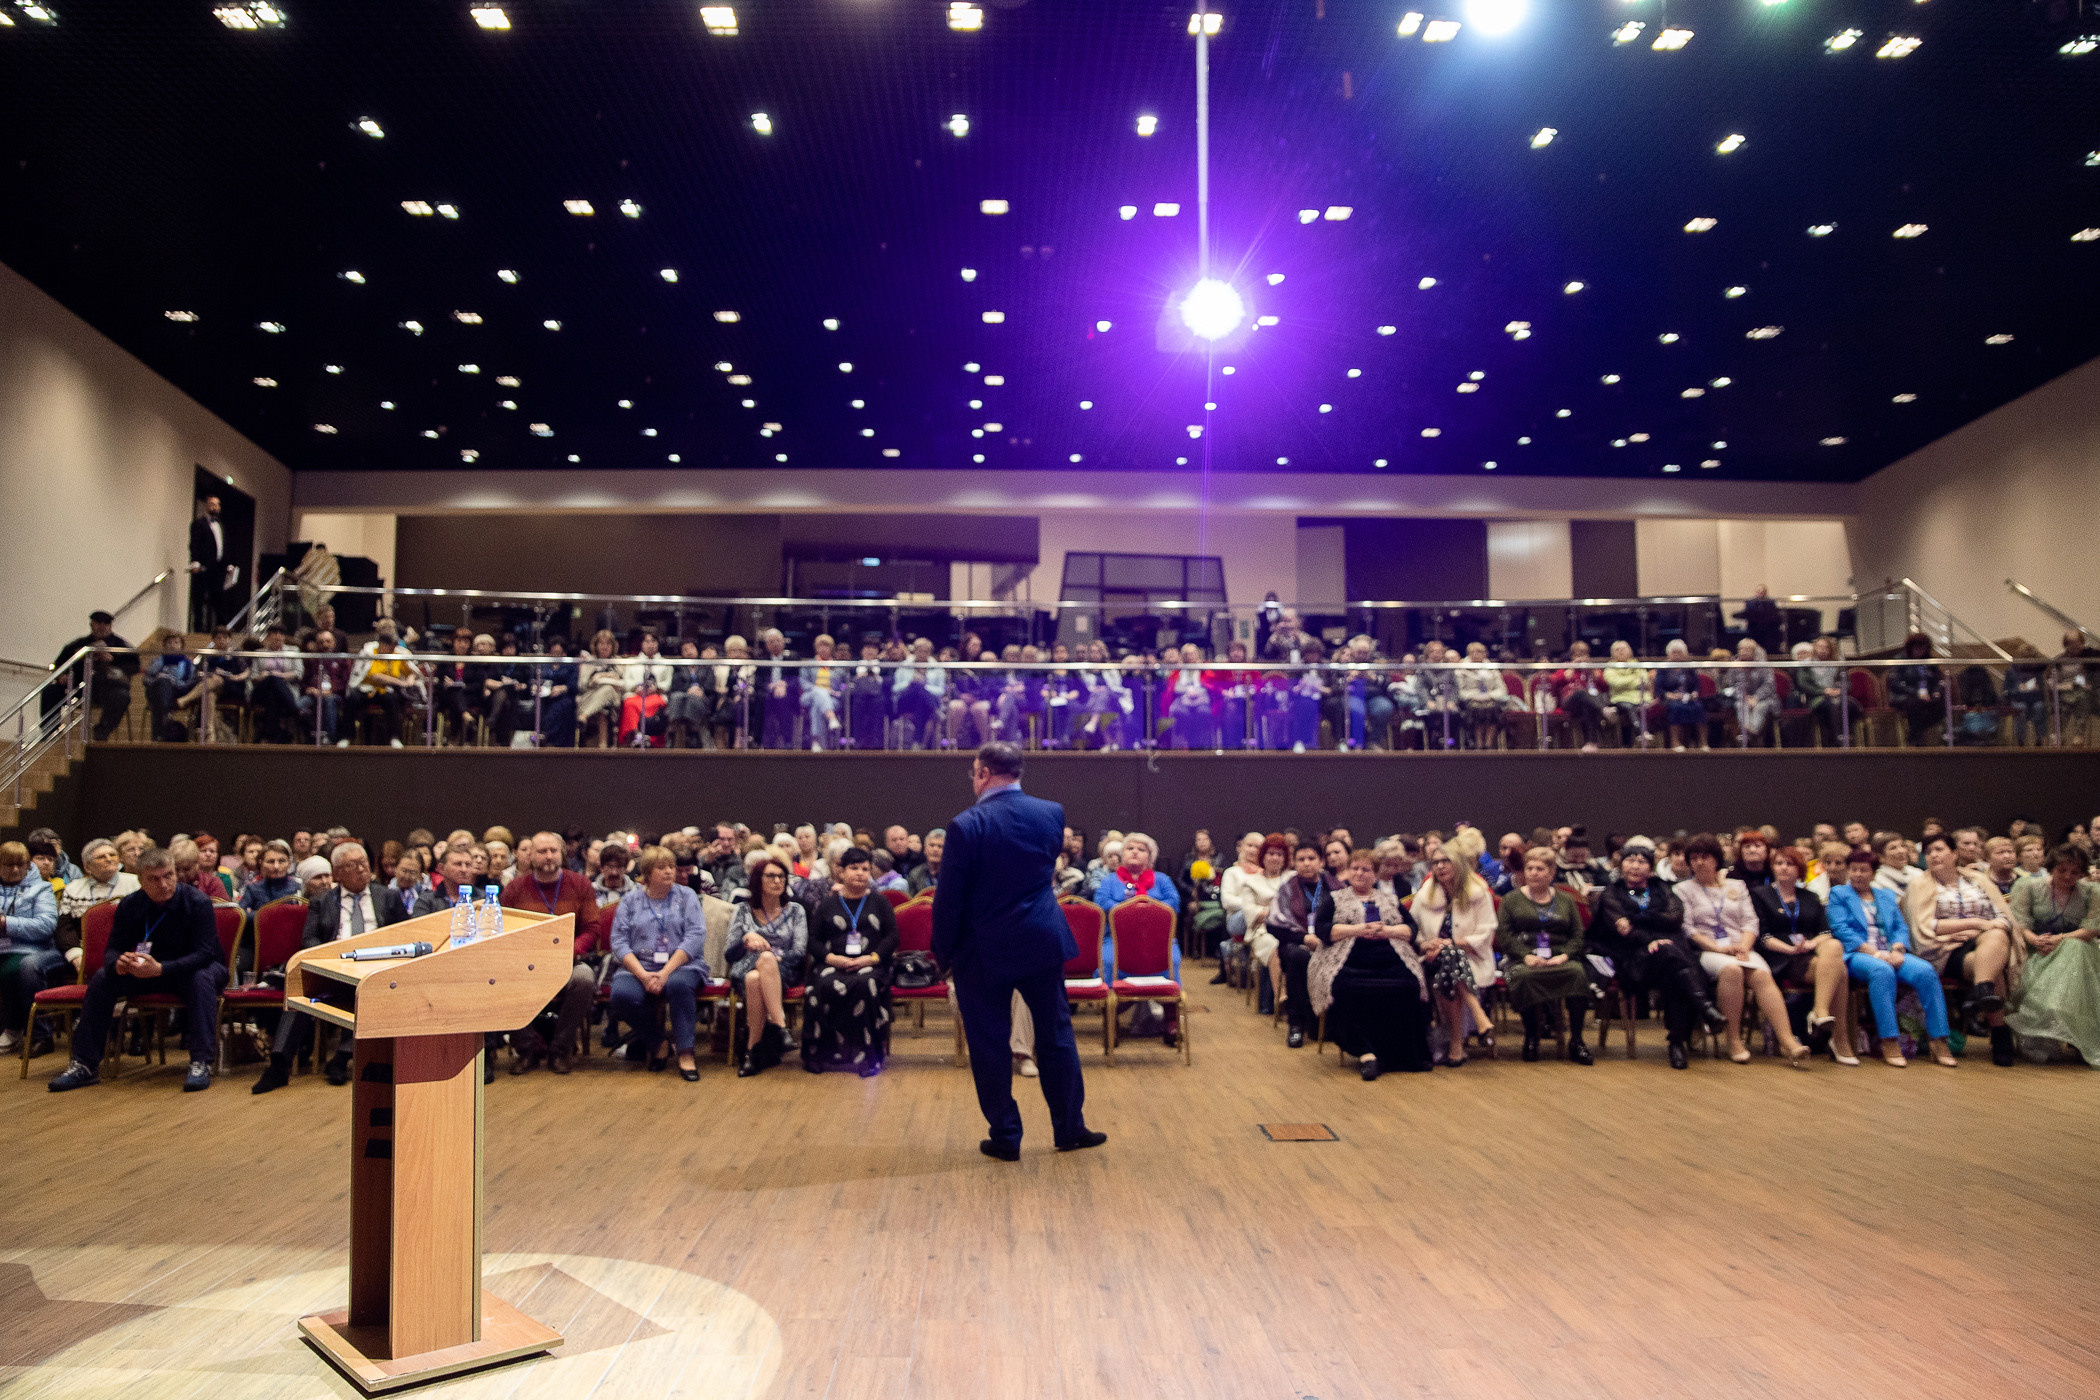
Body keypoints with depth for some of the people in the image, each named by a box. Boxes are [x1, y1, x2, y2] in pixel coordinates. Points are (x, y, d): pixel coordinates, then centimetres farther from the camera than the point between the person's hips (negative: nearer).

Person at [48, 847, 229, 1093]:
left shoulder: (197, 902, -21)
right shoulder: (130, 905, -6)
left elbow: (204, 953, -28)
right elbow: (112, 949, -6)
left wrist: (160, 969, -43)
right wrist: (118, 963, -32)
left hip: (192, 969, -5)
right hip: (150, 970, 5)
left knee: (201, 979, -37)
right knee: (102, 978, -15)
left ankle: (201, 1063, -37)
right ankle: (85, 1065, -7)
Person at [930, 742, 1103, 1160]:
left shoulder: (966, 826, -16)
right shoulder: (1052, 813, -3)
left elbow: (948, 899, -12)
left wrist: (943, 953, -1)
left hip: (983, 952, -4)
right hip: (1042, 942, 4)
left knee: (990, 1046, 9)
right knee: (1056, 1035, 15)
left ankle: (1006, 1137, 17)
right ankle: (1070, 1128, 25)